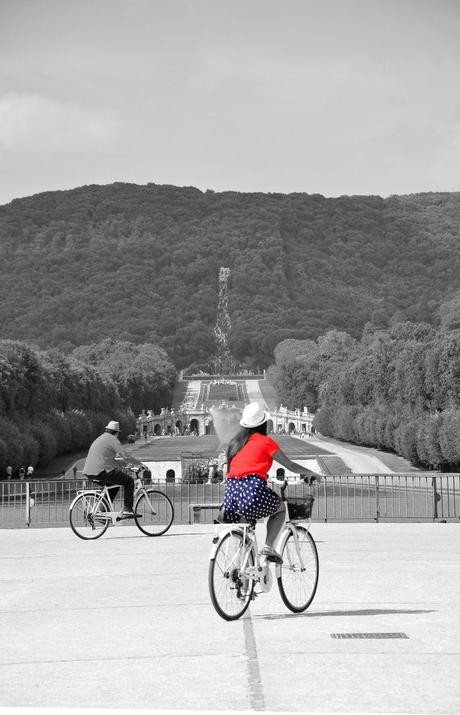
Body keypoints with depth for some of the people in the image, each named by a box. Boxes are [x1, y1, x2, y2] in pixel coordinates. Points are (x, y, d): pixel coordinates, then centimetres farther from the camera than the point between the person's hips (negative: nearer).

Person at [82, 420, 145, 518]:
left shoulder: (100, 438, 25)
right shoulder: (113, 439, -4)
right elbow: (126, 456, -12)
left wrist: (121, 466, 40)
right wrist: (139, 464, 0)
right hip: (101, 472, -9)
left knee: (114, 484, 29)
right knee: (129, 481, 5)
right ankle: (127, 509, -1)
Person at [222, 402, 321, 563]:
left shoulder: (234, 443, 21)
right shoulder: (265, 441, 7)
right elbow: (291, 466, 8)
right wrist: (313, 474, 23)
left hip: (231, 490, 5)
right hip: (253, 489, -5)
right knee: (280, 508, 23)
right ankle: (269, 547, 4)